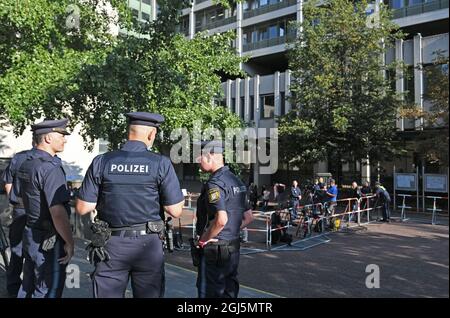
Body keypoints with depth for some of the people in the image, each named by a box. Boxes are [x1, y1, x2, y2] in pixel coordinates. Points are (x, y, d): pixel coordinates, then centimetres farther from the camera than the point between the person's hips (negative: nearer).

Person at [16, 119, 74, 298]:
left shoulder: (25, 164, 7)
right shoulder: (51, 168, -22)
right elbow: (58, 212, -27)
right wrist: (70, 242, -17)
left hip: (29, 235, 9)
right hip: (49, 242, -9)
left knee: (28, 287, 21)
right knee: (48, 291, 4)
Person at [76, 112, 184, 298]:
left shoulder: (101, 162, -3)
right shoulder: (161, 164, -8)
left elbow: (82, 208, -1)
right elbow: (175, 211, -8)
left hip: (110, 246, 2)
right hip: (148, 246, -1)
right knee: (149, 294, 13)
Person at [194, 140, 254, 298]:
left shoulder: (214, 183, -18)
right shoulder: (236, 181, 11)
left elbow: (221, 220, -30)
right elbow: (248, 217, 15)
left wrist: (203, 239, -16)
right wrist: (231, 232, 13)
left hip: (214, 249, -9)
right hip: (233, 247, 9)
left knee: (209, 292, 2)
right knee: (229, 292, 17)